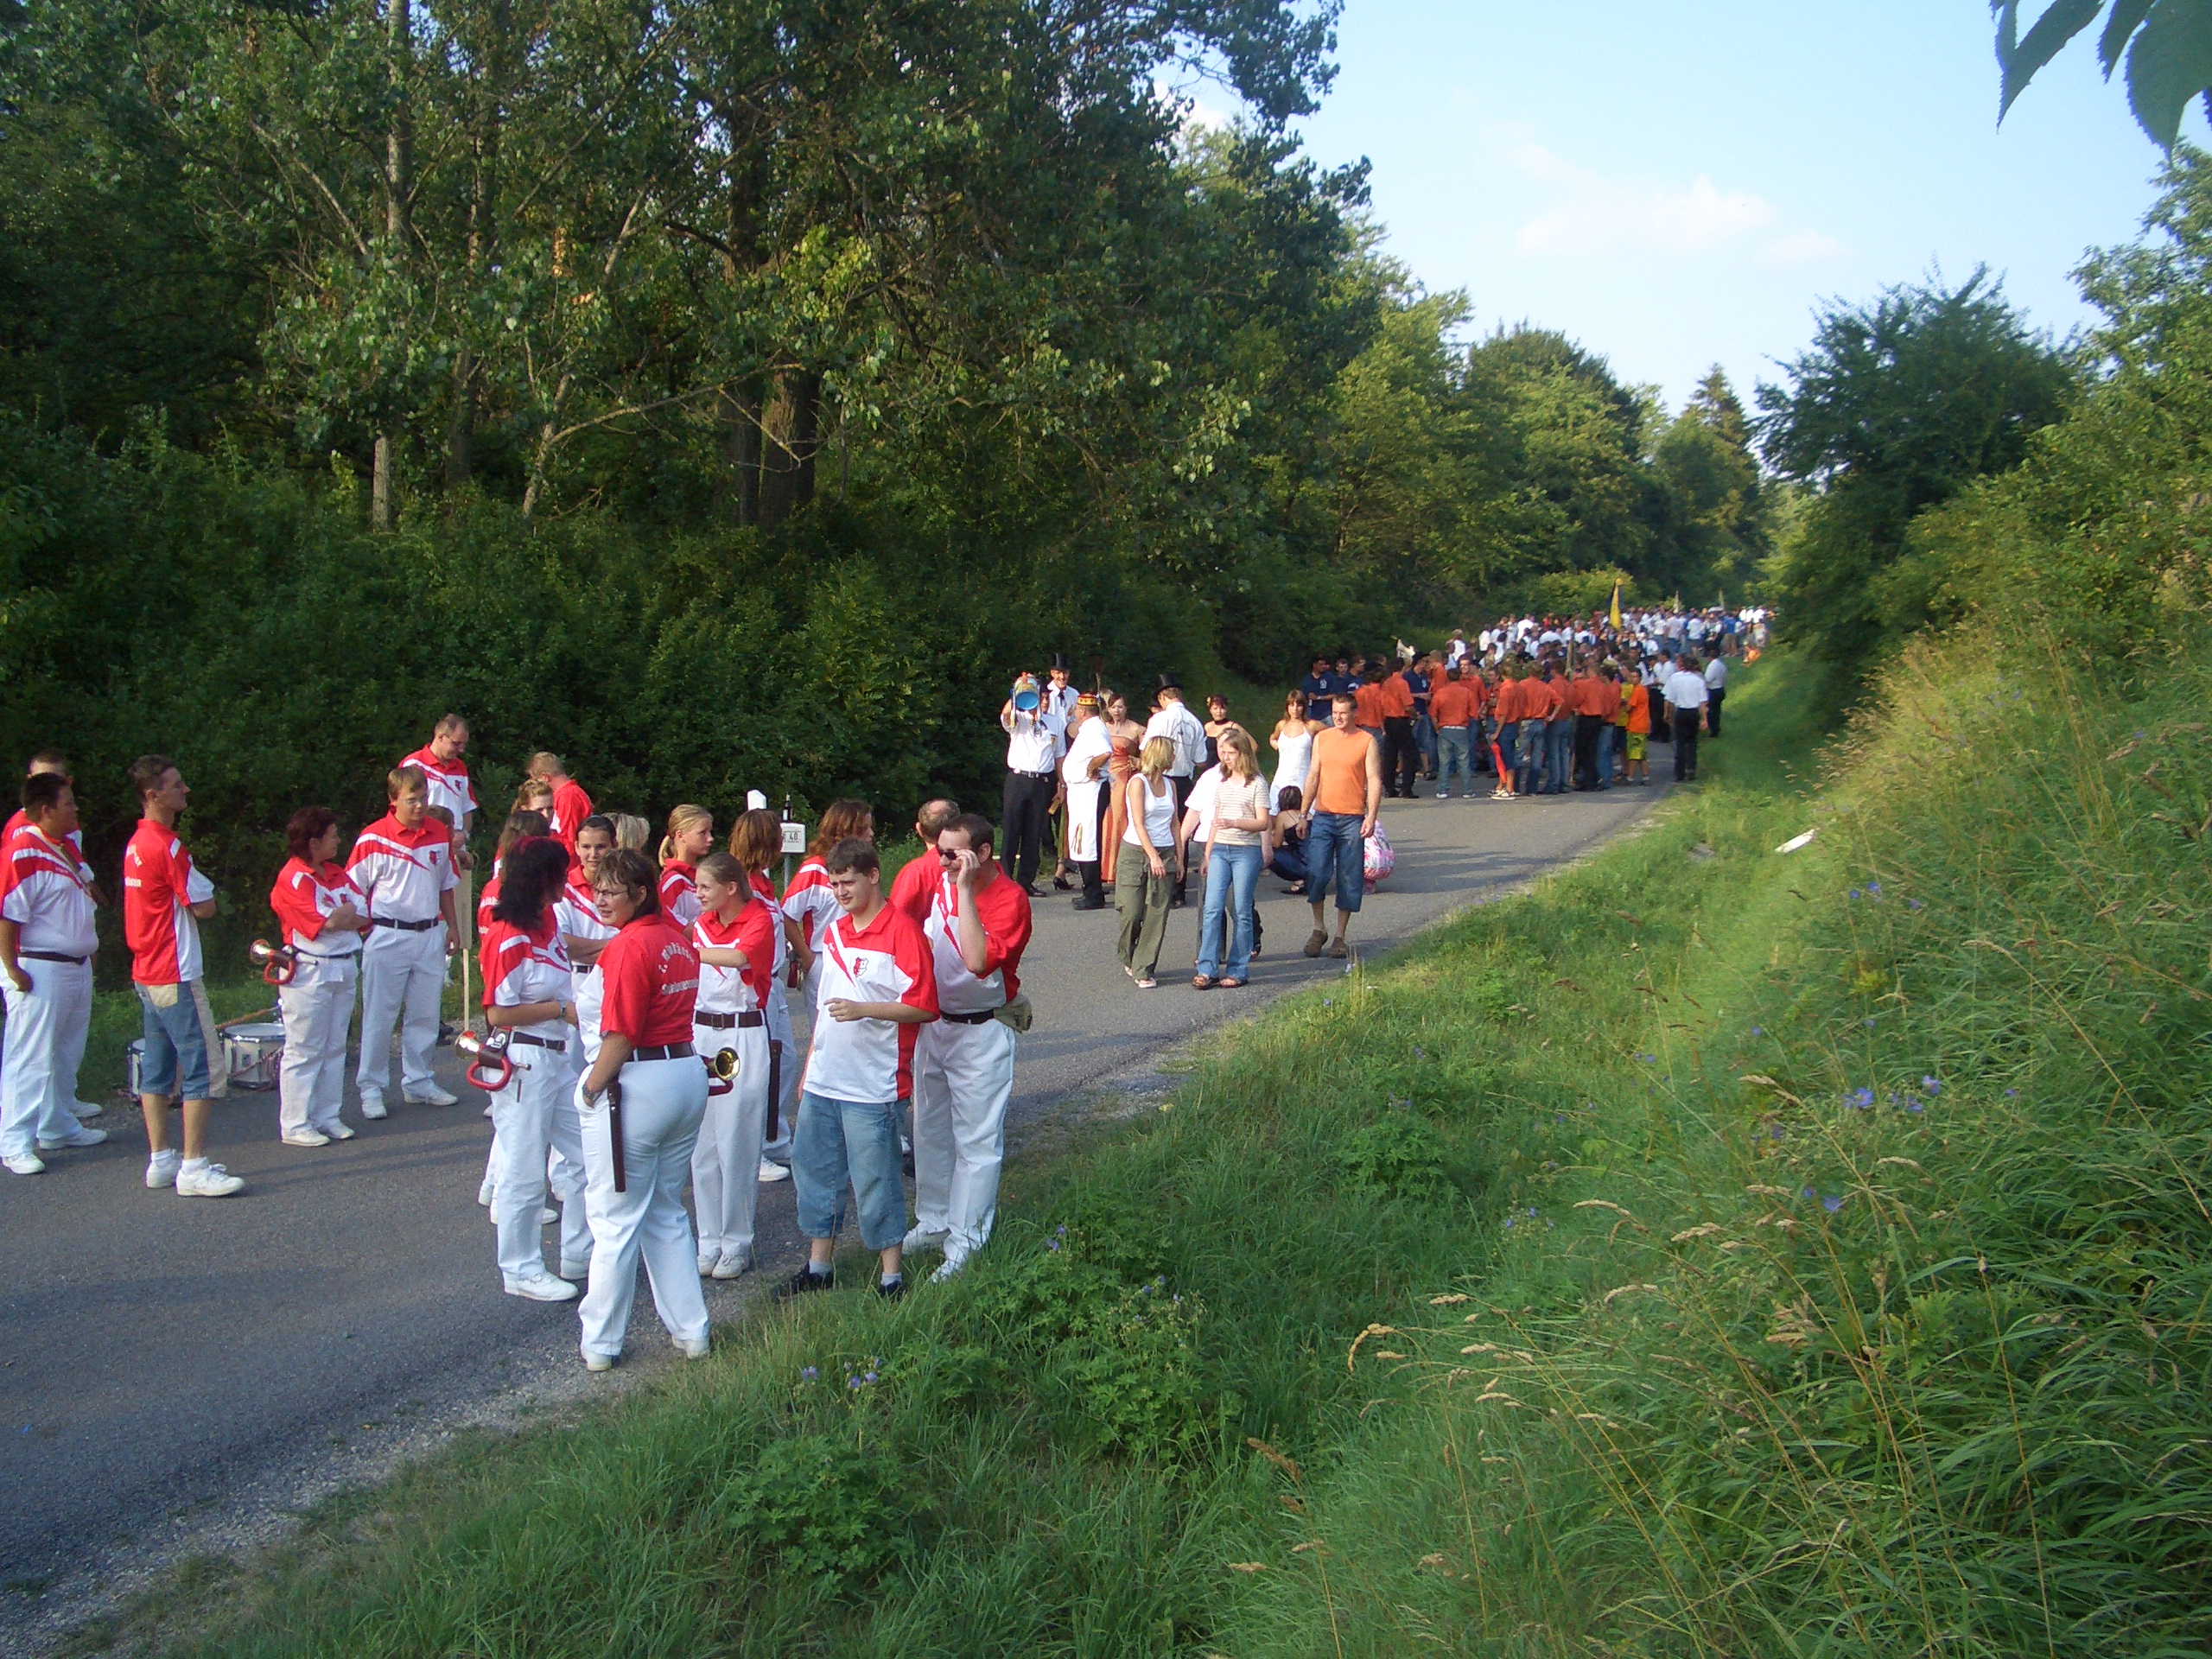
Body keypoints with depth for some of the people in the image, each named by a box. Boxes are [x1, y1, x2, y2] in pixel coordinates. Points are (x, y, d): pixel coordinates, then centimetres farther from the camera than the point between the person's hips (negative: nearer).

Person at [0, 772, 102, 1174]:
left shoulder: (66, 846, 11)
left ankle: (58, 1128, 31)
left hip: (76, 967, 9)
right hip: (40, 971, -9)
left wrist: (86, 957, 22)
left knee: (67, 1054, 18)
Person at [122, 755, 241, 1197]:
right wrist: (203, 887, 4)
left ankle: (160, 1160, 19)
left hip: (147, 973, 10)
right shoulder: (167, 846, -18)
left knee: (158, 1068, 13)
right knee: (205, 1068, -6)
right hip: (176, 975, -10)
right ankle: (193, 1168, -5)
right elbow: (204, 907, -13)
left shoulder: (137, 843, 12)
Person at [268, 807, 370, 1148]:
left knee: (335, 1048, 11)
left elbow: (365, 915, 6)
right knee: (304, 1051, -2)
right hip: (310, 972, -8)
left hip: (344, 969, 8)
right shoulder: (292, 879, -11)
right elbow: (326, 923, -20)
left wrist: (338, 916, -10)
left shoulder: (338, 873, 14)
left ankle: (327, 1117, 19)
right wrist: (348, 911, -2)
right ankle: (294, 1125, 4)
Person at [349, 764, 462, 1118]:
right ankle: (371, 1088, 11)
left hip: (429, 936, 5)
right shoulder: (373, 838, -10)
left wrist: (452, 926, 16)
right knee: (379, 1017, 2)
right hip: (388, 938, -5)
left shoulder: (439, 833, 5)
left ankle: (418, 1083, 24)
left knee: (426, 1015, 12)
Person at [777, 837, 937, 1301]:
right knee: (813, 1170, 14)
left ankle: (891, 1276, 13)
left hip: (873, 1086, -8)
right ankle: (817, 1267, 27)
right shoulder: (835, 932, 14)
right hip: (824, 1082, 8)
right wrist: (809, 1067, 21)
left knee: (875, 1180, -1)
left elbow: (923, 1006, -15)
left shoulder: (902, 932, -12)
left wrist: (862, 1010, -24)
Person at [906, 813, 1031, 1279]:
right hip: (933, 1024, 7)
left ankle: (965, 1242, 7)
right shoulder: (940, 882, -1)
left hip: (980, 1033, -7)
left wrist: (966, 888, -34)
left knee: (976, 1140, -1)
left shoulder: (1009, 899, -20)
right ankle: (932, 1222, 33)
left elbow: (978, 959, -36)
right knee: (930, 1130, 18)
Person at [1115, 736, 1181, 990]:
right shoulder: (1138, 782, -7)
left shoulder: (1169, 785, 11)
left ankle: (1144, 970, 1)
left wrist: (1179, 855, 8)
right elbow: (1138, 824, -13)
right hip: (1136, 852, -5)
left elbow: (1175, 823, 14)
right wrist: (1153, 856, -20)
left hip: (1165, 854, 5)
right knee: (1132, 913, -4)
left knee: (1157, 915, -3)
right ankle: (1128, 959, 23)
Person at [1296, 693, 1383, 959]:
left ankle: (1340, 937, 11)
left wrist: (1371, 817, -13)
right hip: (1322, 817, 2)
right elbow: (1313, 777, 13)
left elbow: (1374, 781, -2)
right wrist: (1303, 815, 8)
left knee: (1349, 880, 3)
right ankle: (1318, 930, 10)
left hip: (1352, 820, -2)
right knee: (1316, 873, -8)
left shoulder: (1367, 742, 1)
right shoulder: (1321, 739, 10)